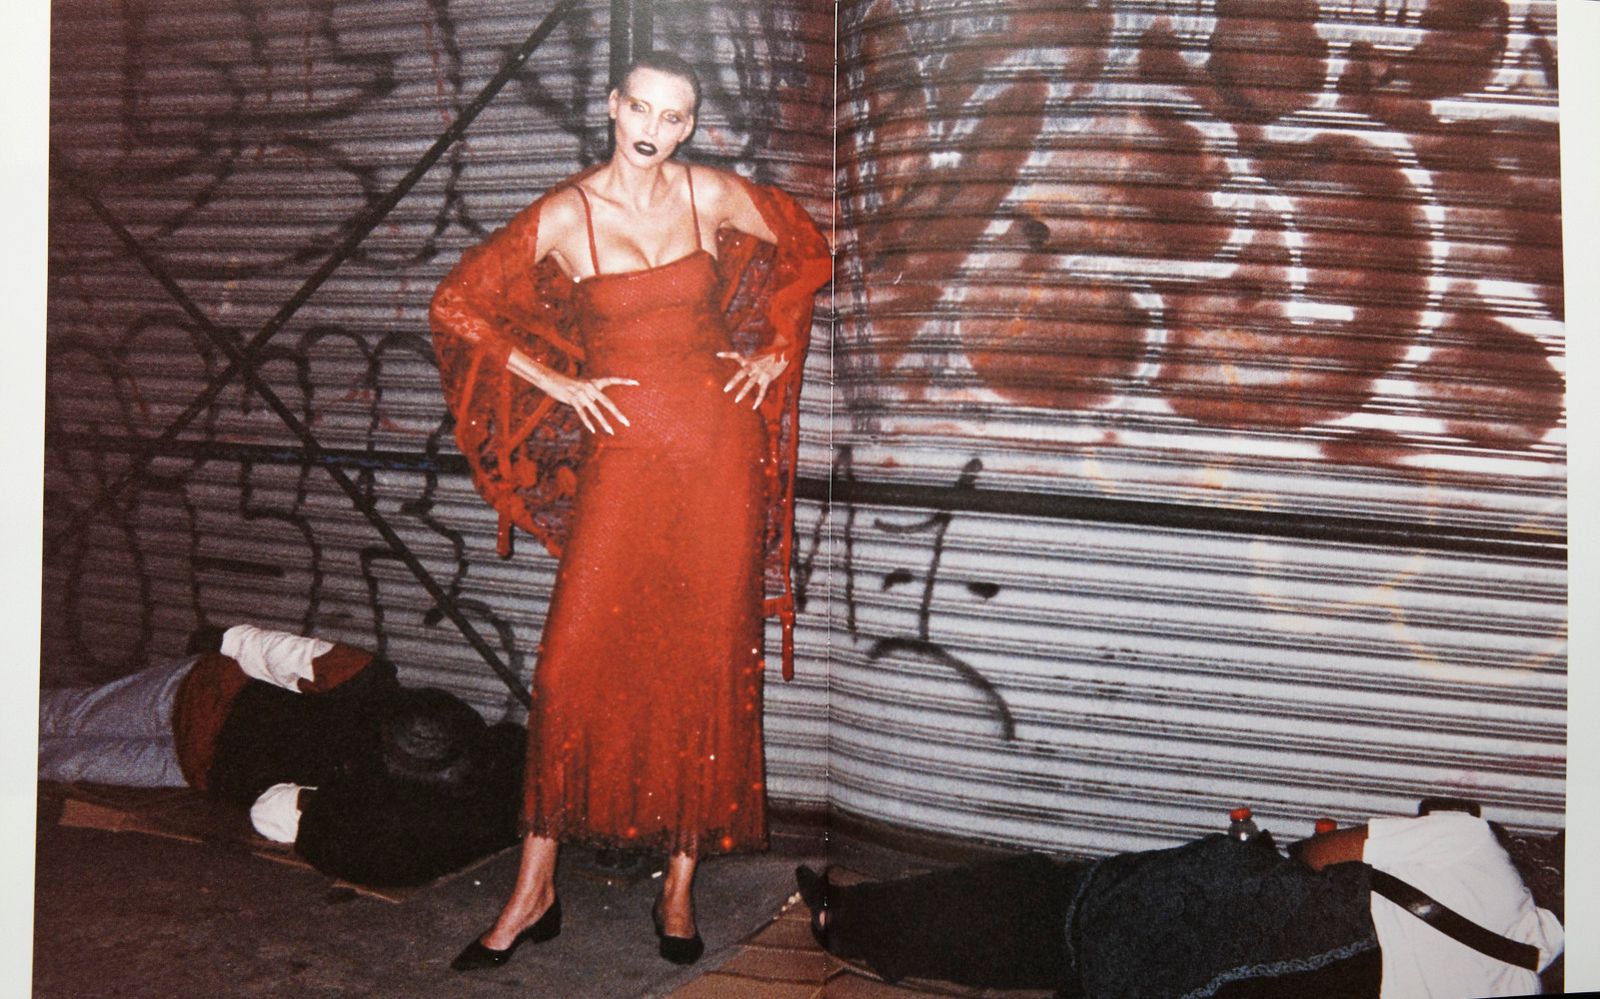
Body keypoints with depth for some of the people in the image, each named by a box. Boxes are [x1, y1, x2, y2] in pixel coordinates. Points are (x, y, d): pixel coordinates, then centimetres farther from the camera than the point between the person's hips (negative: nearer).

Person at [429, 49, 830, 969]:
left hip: (720, 446, 1)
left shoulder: (712, 196, 2)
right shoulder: (564, 215, -2)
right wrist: (559, 384, -1)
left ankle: (681, 886, 16)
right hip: (623, 452, -1)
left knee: (708, 665, 3)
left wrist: (773, 351, 8)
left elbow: (805, 254, 18)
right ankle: (535, 891, 9)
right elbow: (459, 305, 4)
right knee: (576, 661, -4)